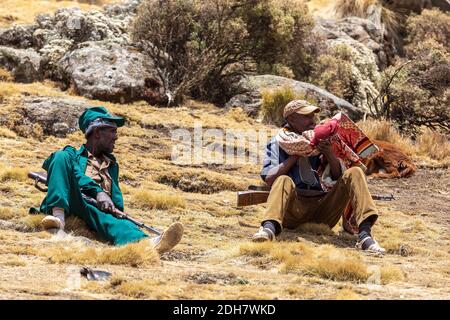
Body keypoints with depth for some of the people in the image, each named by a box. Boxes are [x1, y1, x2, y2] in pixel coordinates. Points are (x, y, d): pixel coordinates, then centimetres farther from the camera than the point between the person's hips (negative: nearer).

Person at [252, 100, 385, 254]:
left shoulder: (320, 139, 18)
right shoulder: (278, 143, 10)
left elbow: (340, 176, 11)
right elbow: (269, 179, -6)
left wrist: (330, 154, -8)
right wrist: (297, 154, -8)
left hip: (324, 208, 3)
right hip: (294, 208, -3)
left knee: (354, 173, -13)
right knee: (283, 181, -31)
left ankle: (364, 235, -32)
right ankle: (269, 229, -61)